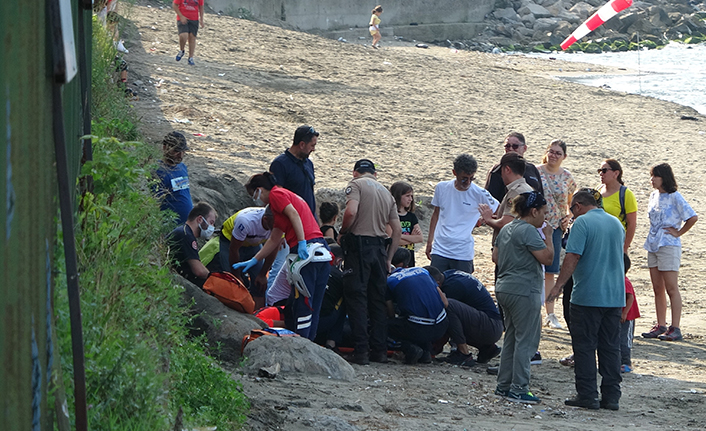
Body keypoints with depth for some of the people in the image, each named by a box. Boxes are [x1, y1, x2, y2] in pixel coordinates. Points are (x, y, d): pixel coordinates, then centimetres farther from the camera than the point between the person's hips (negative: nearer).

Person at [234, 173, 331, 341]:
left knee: (302, 304, -8)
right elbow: (274, 239, 33)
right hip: (323, 252, 10)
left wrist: (302, 242, -24)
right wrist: (253, 261, 35)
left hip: (308, 251, -9)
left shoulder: (276, 194, 3)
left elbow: (294, 214, -16)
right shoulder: (286, 195, 31)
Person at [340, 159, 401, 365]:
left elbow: (351, 211, -19)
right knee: (379, 299, 11)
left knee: (356, 297, -4)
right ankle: (380, 350, 10)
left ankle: (361, 351, -10)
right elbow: (397, 230, 15)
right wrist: (388, 258, 19)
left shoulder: (356, 184, 0)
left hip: (359, 244, -6)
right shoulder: (386, 192, 20)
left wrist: (342, 233, -2)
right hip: (380, 246, 6)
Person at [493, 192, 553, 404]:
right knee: (526, 340, -5)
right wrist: (548, 236, -7)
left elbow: (496, 257, 19)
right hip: (524, 291, -10)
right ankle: (518, 389, -6)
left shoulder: (506, 229, 14)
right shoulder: (529, 231, -15)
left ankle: (503, 385, 19)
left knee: (511, 338, 16)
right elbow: (547, 258, -19)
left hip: (504, 289, 10)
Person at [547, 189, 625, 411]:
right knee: (611, 347, 9)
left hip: (587, 296, -6)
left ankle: (587, 395, 1)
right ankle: (611, 396, 9)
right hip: (615, 296, 6)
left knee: (585, 346, 1)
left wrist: (558, 286, -13)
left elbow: (572, 257, -17)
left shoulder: (582, 222, -9)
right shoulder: (616, 223, 12)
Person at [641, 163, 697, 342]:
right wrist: (653, 236, 14)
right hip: (653, 245, 8)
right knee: (657, 288, 9)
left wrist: (678, 232, -10)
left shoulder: (675, 197, -11)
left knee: (671, 288, -7)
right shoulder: (654, 196, 12)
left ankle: (675, 328, -6)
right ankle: (661, 326, 15)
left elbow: (693, 217, -16)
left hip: (669, 246, -8)